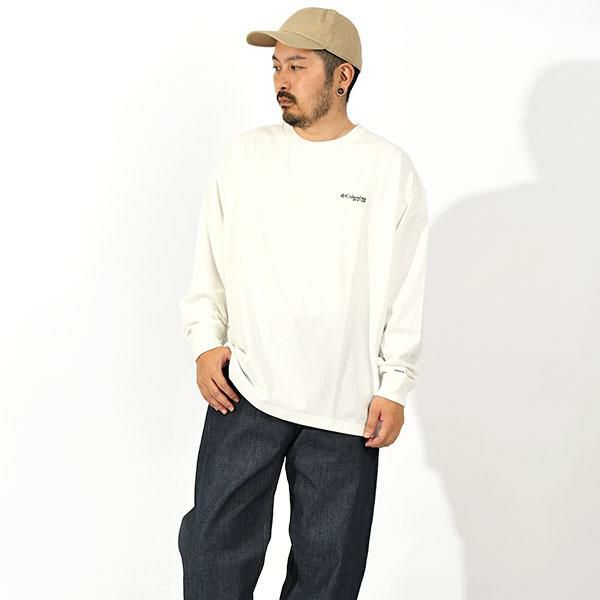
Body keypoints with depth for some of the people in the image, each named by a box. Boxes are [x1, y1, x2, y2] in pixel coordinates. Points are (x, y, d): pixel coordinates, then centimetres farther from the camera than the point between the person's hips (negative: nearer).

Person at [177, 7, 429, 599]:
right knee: (214, 545, 3)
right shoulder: (242, 154, 4)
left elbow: (407, 290, 0)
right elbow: (209, 260, 10)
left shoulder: (390, 168, -1)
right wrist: (206, 342, 1)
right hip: (244, 390, 1)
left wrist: (394, 389, -2)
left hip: (346, 403, -1)